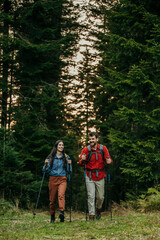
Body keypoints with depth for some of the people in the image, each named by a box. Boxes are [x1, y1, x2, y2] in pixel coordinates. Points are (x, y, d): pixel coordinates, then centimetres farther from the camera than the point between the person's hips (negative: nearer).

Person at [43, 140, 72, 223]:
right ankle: (52, 216, 19)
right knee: (52, 198, 4)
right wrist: (46, 164, -12)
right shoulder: (51, 157, 6)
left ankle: (62, 212, -39)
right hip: (53, 179, 1)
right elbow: (47, 170, 6)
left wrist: (69, 164, -8)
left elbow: (69, 171, 9)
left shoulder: (66, 157, 8)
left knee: (61, 195, -25)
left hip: (62, 179, -1)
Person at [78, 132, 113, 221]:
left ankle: (98, 210, 37)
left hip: (100, 177, 1)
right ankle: (91, 215, 0)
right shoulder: (86, 150, -5)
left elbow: (108, 160, 4)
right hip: (90, 177, -1)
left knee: (100, 197, 8)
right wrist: (82, 160, -28)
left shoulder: (103, 148, -1)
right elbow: (81, 164, -5)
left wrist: (109, 161, -20)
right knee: (91, 196, -7)